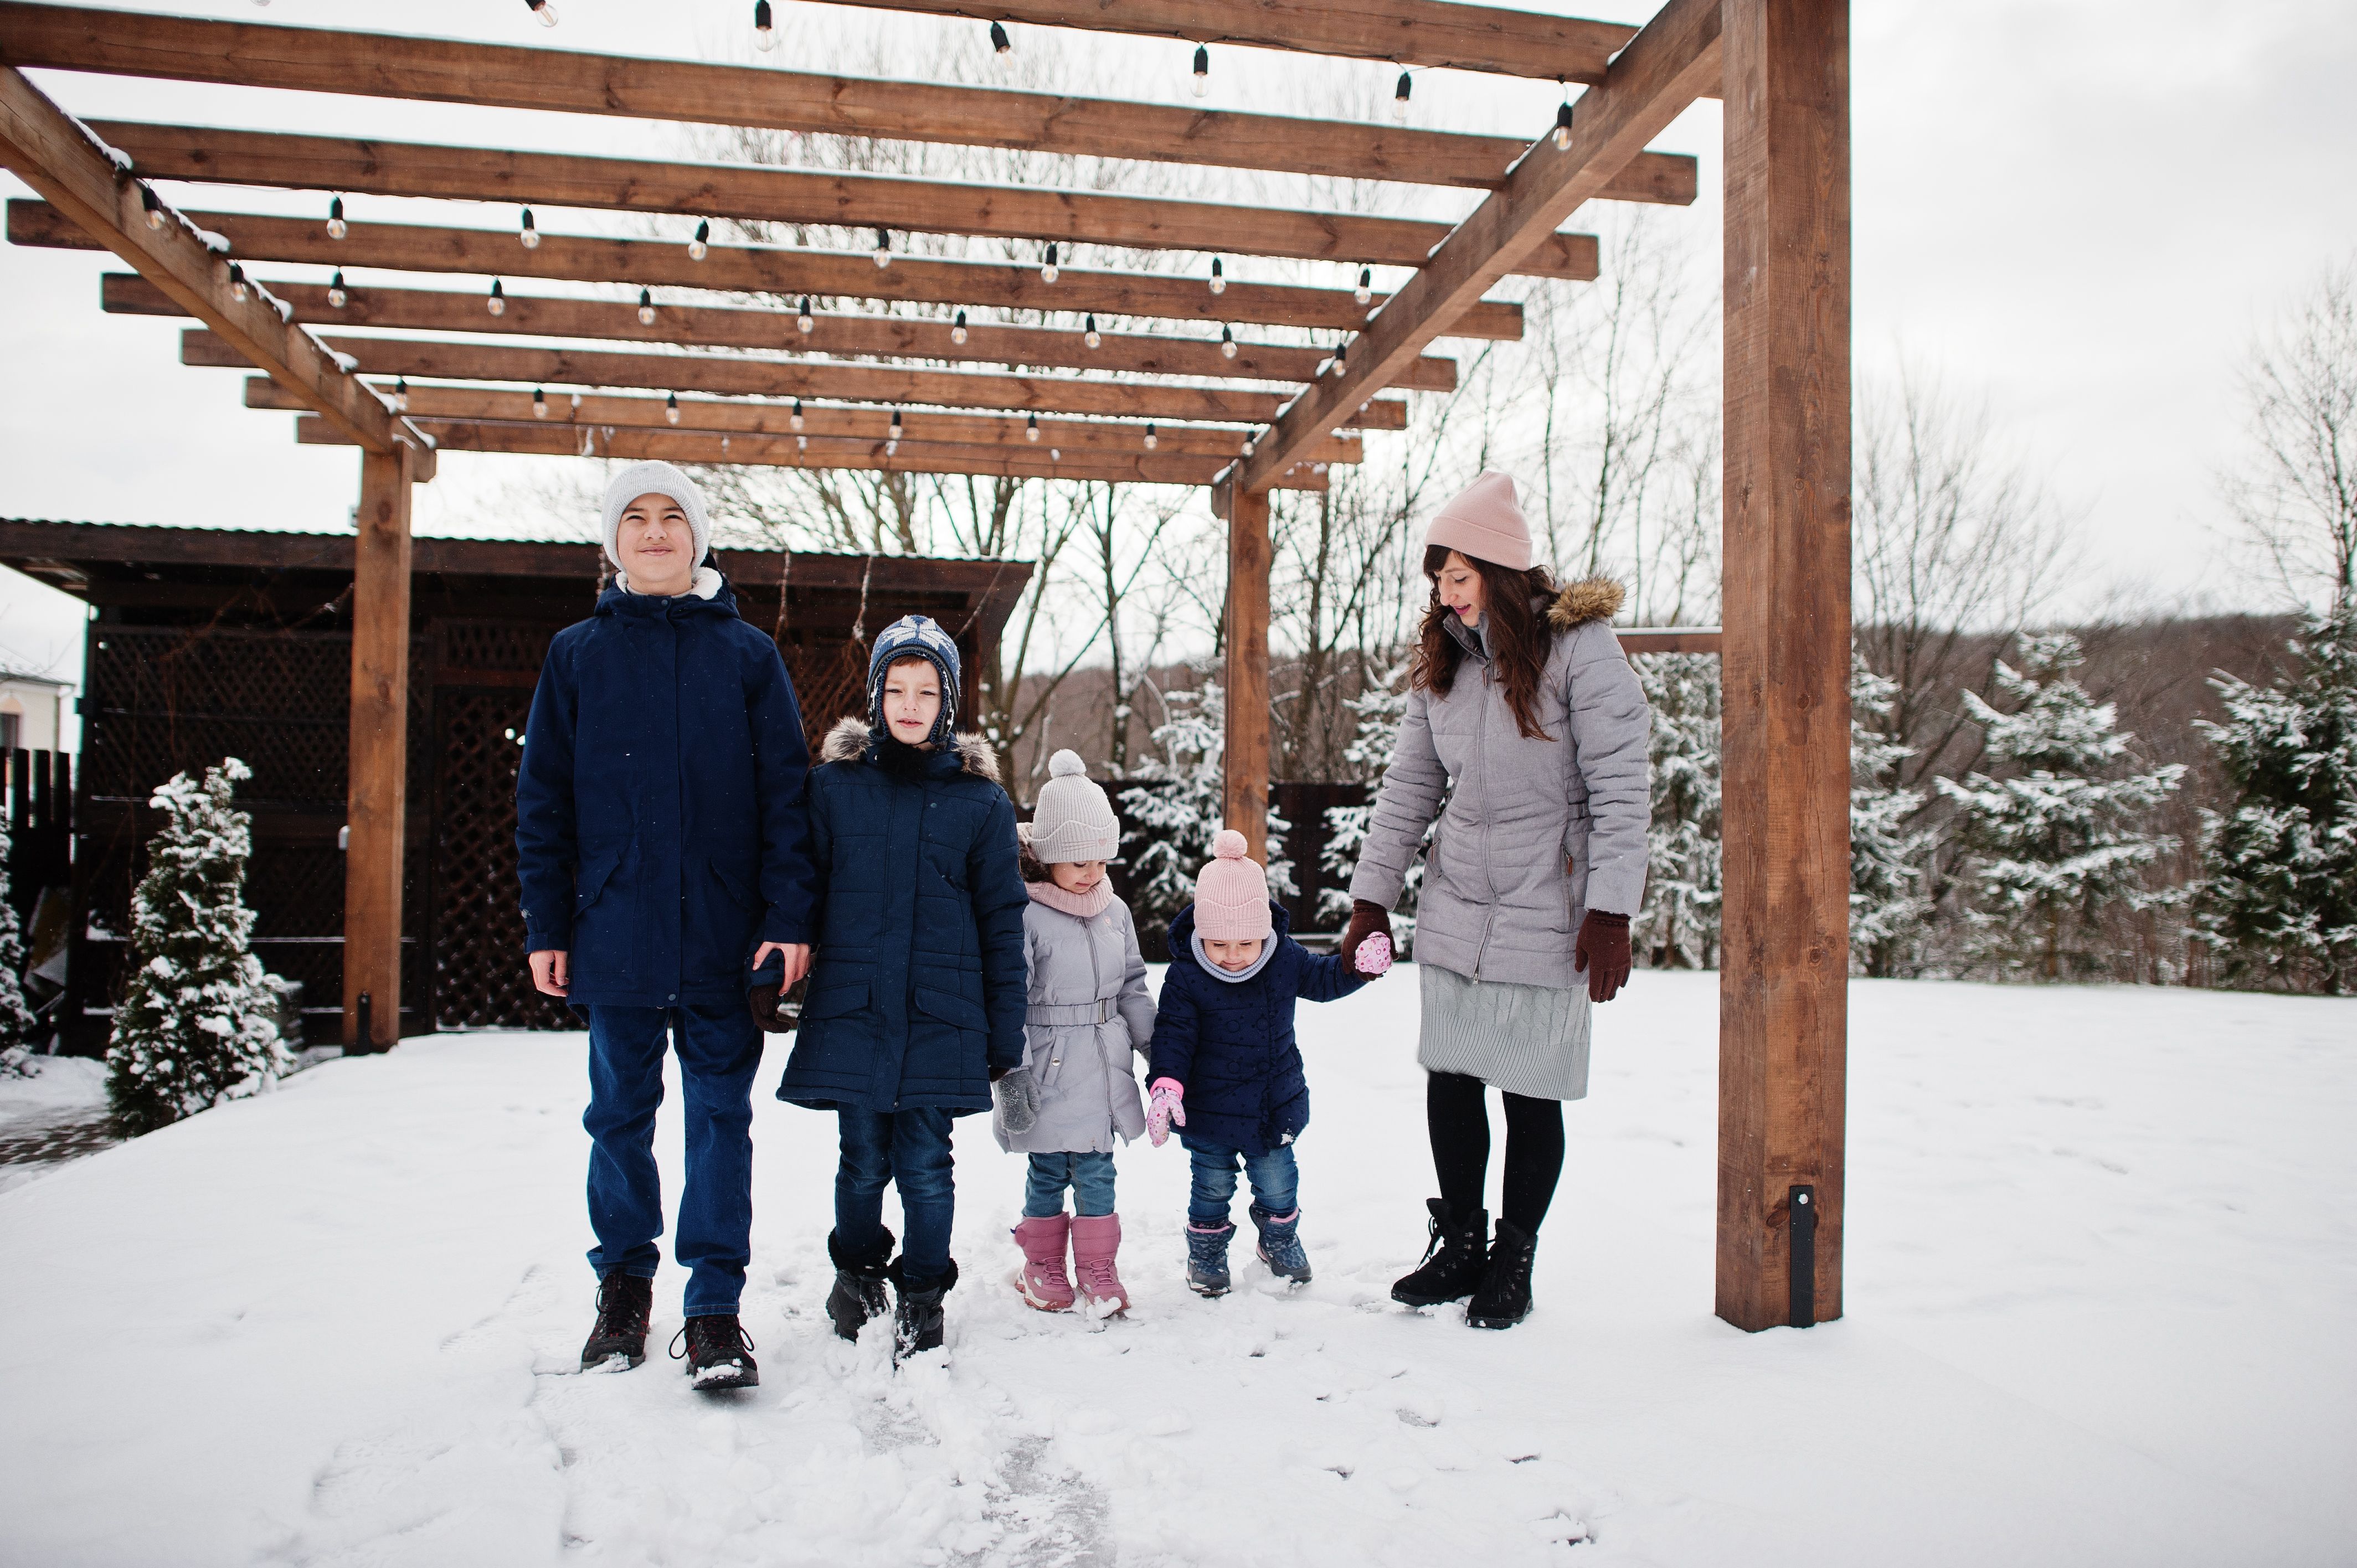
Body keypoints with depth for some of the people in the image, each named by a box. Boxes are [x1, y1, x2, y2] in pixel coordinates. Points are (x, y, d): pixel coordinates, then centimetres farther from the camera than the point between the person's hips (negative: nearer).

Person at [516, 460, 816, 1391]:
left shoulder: (748, 654, 5)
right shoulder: (577, 654, 7)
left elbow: (785, 792, 1)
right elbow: (543, 798, 6)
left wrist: (789, 916, -6)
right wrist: (547, 926, 1)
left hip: (723, 937, -1)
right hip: (615, 931, 1)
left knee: (721, 1115, 3)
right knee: (620, 1114, 11)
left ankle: (715, 1306, 11)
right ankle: (623, 1284, 28)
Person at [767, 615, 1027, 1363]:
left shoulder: (980, 799, 2)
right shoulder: (833, 782, 3)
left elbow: (1002, 918, 4)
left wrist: (1005, 1032, 3)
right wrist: (768, 979, -1)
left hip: (940, 1014, 0)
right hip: (851, 1008, 1)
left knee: (925, 1165, 2)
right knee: (863, 1160, 8)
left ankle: (922, 1296, 22)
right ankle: (857, 1269, 36)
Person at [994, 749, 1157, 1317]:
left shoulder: (1115, 912, 7)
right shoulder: (1025, 916, -12)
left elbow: (1132, 988, 17)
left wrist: (1155, 1046, 16)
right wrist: (1012, 1072, -16)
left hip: (1102, 1069, 4)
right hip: (1049, 1072, -4)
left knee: (1097, 1173, 8)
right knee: (1048, 1173, 8)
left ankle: (1098, 1271, 22)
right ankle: (1043, 1267, 26)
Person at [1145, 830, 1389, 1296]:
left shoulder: (1286, 960, -7)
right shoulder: (1186, 976, -17)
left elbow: (1323, 978, 10)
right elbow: (1173, 1034, -15)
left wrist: (1359, 965, -9)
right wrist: (1165, 1086, -28)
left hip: (1275, 1108, 3)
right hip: (1209, 1111, -3)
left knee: (1278, 1183, 16)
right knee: (1212, 1187, 12)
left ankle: (1280, 1238, 42)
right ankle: (1206, 1250, 34)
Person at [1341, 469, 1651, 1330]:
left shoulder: (1580, 648, -10)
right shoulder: (1442, 662, 8)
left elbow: (1622, 791, -11)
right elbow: (1407, 790, 12)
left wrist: (1610, 913, -15)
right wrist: (1371, 898, 9)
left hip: (1546, 919, -5)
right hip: (1453, 912, 5)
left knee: (1531, 1089, 4)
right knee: (1450, 1080, 8)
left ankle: (1513, 1261, 22)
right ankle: (1460, 1245, 26)